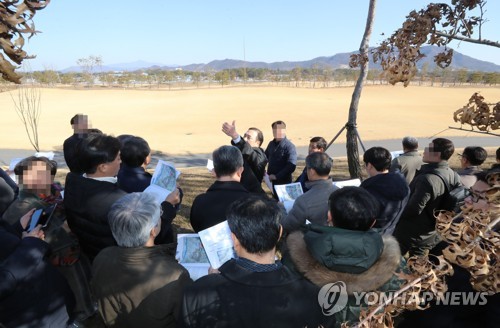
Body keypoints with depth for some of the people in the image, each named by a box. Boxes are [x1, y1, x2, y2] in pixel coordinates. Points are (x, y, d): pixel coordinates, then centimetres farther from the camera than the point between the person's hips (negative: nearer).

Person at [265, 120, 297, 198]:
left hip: (283, 181, -6)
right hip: (272, 180, 6)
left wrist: (277, 176, -23)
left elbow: (291, 166, -21)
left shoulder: (289, 146, -14)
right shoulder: (271, 144, 7)